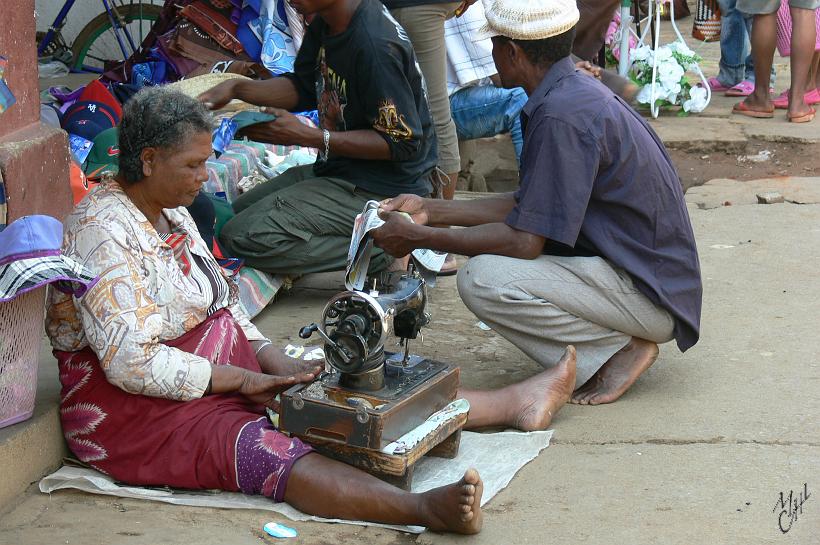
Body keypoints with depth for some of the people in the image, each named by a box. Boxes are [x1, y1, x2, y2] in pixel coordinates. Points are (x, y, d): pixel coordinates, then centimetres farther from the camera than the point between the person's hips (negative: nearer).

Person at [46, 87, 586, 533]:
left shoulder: (171, 213, 11)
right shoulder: (102, 231, -19)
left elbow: (223, 307, 16)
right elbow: (131, 363, -25)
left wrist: (275, 362, -1)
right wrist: (240, 379, -17)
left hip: (222, 377, 10)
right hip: (141, 411, -10)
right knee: (273, 455, -33)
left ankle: (514, 404, 1)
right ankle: (424, 508, -56)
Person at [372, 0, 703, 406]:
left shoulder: (562, 116, -23)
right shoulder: (577, 93, 9)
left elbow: (524, 241, -22)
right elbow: (529, 207, 15)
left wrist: (419, 237, -12)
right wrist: (431, 211, 14)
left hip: (647, 295, -10)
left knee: (481, 280, -22)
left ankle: (619, 349, -7)